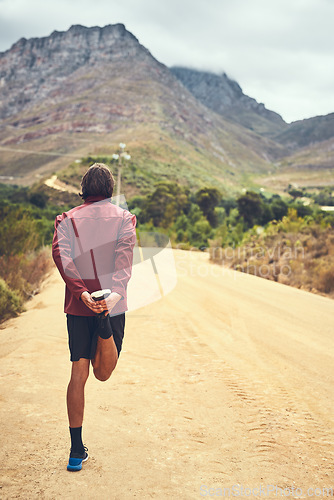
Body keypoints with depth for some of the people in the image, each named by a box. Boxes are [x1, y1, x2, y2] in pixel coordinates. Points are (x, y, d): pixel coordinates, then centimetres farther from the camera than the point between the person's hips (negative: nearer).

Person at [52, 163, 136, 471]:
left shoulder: (67, 220, 8)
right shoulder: (124, 218, 4)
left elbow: (60, 255, -10)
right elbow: (124, 254, -15)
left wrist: (82, 293, -20)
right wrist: (113, 294, -26)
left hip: (78, 304, 1)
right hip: (113, 303, -1)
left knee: (79, 374, 6)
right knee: (103, 373, 9)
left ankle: (77, 451, 9)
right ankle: (105, 326, -24)